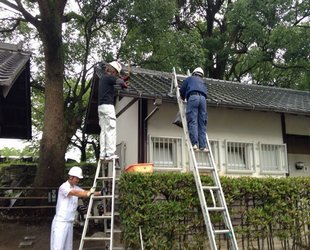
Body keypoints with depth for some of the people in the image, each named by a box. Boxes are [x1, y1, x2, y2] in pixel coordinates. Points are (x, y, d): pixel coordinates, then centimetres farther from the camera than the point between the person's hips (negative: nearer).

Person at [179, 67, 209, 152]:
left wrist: (183, 98, 39)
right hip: (203, 98, 4)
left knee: (192, 121, -11)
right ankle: (203, 145, -7)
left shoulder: (189, 79, 26)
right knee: (202, 123, 2)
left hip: (193, 97, -3)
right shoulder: (203, 82, 36)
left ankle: (194, 144, -23)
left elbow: (182, 90, 20)